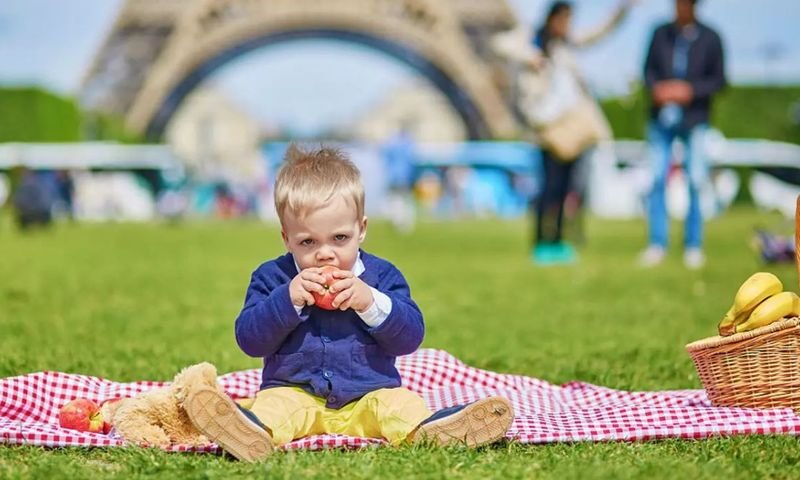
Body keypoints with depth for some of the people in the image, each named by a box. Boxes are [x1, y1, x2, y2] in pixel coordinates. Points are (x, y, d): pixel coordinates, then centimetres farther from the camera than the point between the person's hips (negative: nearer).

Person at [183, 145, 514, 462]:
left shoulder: (381, 275, 6)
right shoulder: (273, 278, 4)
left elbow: (410, 336, -2)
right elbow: (250, 339, -4)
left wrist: (371, 302, -19)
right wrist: (287, 299, -19)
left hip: (369, 395, 2)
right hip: (294, 390, -1)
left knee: (403, 404, -26)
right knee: (273, 404, -30)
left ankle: (429, 430, -54)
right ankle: (256, 431, -60)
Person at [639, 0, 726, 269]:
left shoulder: (710, 39, -1)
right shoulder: (661, 34, 7)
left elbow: (718, 80, 1)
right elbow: (649, 68, 11)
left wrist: (690, 90, -14)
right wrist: (655, 88, -9)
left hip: (694, 119, -2)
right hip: (662, 118, 2)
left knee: (696, 183, -4)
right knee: (657, 180, -2)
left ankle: (694, 246, 5)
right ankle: (657, 245, 6)